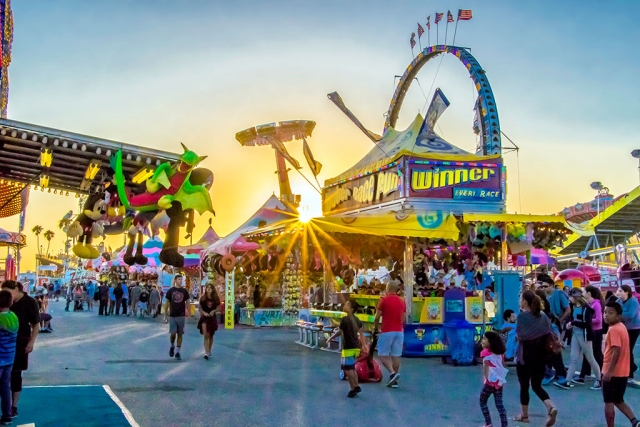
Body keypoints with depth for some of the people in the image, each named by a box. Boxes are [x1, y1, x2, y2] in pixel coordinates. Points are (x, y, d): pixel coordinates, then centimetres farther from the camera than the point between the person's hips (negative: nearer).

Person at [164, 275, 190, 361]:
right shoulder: (170, 291, 0)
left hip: (181, 316, 1)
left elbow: (187, 303, 7)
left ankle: (177, 352, 13)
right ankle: (172, 346, 21)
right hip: (172, 316, -1)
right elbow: (167, 303, 5)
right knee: (172, 333, -7)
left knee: (180, 334, 4)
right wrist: (165, 316, 3)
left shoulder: (184, 291, 3)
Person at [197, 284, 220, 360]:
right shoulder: (203, 298, -2)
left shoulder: (215, 298, 0)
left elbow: (218, 307, 7)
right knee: (206, 335, -14)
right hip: (204, 318, -2)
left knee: (211, 336, 12)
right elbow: (199, 308, 2)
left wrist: (213, 311, -13)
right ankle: (206, 353, -19)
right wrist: (204, 312, -16)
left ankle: (209, 351, 28)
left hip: (212, 318, 2)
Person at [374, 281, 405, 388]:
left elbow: (377, 317, -5)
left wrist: (375, 327, 11)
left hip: (387, 331, -5)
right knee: (396, 355, 7)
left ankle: (392, 373, -19)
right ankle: (394, 381, 9)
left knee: (383, 354, 1)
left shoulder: (384, 300, -6)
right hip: (399, 331, 5)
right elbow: (403, 319, 11)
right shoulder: (402, 301, 10)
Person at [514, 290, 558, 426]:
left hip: (525, 356, -5)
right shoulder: (543, 316, 3)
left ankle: (524, 415, 20)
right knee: (537, 386, 14)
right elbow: (549, 335, 2)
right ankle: (551, 407, -9)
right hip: (540, 356, 5)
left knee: (524, 386, 10)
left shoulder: (522, 316, -13)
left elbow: (520, 336, -18)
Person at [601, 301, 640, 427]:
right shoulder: (621, 327, 11)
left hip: (613, 372, -9)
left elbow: (616, 351, -27)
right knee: (619, 401, 20)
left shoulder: (613, 330, -19)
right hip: (622, 372, 9)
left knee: (609, 402, 2)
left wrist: (609, 371, -26)